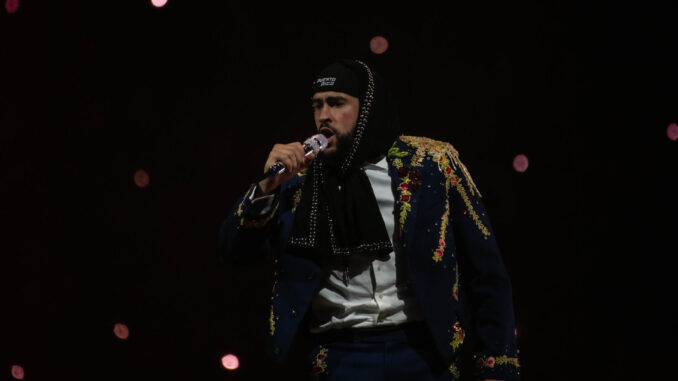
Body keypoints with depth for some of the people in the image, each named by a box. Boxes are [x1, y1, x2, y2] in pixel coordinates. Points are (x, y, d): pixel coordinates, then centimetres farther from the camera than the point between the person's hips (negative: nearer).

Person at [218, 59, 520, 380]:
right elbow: (234, 251, 3)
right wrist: (267, 187, -13)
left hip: (424, 352, -1)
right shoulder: (300, 178, 5)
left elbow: (485, 272, 0)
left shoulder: (430, 164, -1)